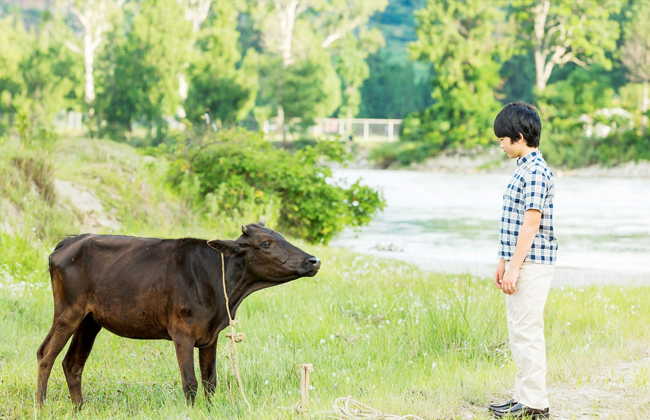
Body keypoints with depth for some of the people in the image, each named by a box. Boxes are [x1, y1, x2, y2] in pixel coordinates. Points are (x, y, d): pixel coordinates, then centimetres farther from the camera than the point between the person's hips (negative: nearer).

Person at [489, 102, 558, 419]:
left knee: (527, 332, -7)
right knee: (519, 331, 14)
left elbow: (530, 224, -20)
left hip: (532, 264, -10)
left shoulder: (535, 171, -16)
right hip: (519, 262, 10)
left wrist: (514, 268, -21)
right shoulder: (524, 168, 16)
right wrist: (503, 262, 20)